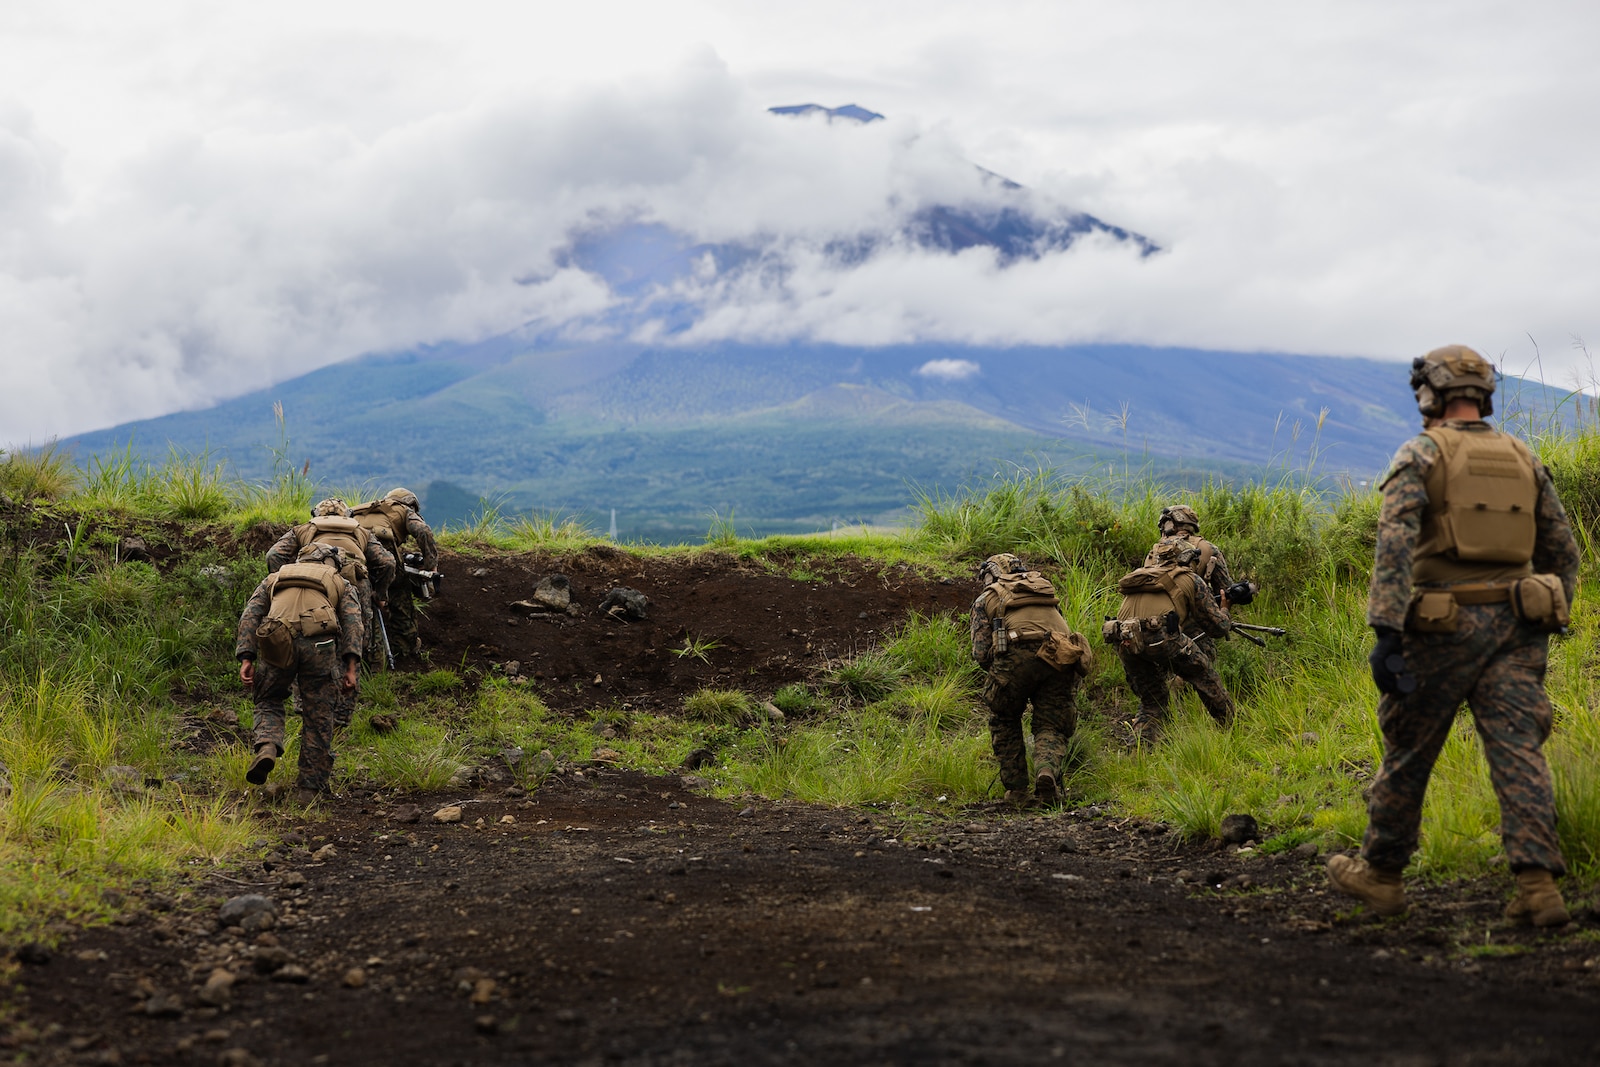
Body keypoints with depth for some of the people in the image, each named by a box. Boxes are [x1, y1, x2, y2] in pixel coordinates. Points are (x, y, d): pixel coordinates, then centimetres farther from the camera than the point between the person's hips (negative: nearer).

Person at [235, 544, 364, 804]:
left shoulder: (274, 579, 34)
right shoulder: (340, 584, 30)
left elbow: (250, 616, 18)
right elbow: (352, 622, 11)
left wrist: (246, 659, 11)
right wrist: (350, 667, 2)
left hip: (277, 643, 1)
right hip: (320, 644, -1)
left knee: (268, 702, 24)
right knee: (318, 718, 12)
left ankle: (267, 747, -4)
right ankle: (311, 787, 15)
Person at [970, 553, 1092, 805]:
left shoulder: (987, 598, 21)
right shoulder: (1044, 587, 33)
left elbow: (981, 653, 11)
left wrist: (998, 672, 29)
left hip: (1017, 657, -2)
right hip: (1059, 660, 2)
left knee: (1004, 722, 21)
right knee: (1051, 727, 11)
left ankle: (1016, 789, 15)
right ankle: (1048, 771, -18)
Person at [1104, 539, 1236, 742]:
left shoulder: (1141, 576, 33)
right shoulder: (1191, 580, 19)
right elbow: (1218, 627, 24)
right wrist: (1223, 610, 45)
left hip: (1125, 643, 5)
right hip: (1160, 636, -5)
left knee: (1151, 700, 21)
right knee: (1203, 673, 19)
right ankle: (1228, 725, 28)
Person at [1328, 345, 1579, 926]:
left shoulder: (1421, 454, -3)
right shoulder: (1524, 459, 13)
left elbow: (1395, 543, -16)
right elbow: (1564, 551, 17)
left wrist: (1386, 631, -20)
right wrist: (1550, 618, 27)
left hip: (1445, 626, -4)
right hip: (1517, 625, 4)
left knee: (1408, 751, 8)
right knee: (1519, 749, -1)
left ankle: (1379, 873, 21)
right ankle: (1539, 883, -12)